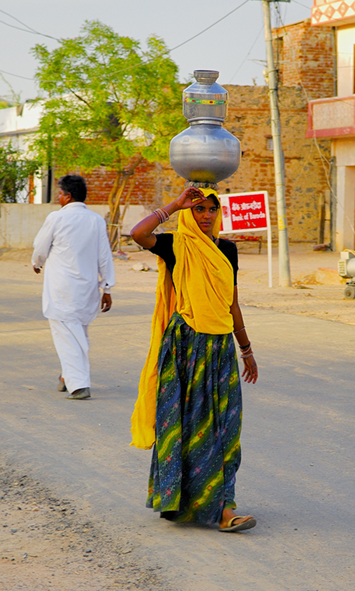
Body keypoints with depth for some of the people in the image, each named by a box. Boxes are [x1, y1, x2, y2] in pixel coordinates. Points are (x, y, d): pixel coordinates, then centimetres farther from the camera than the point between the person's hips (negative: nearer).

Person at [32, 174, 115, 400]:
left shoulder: (56, 218, -9)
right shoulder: (97, 221, 2)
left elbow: (40, 248, 3)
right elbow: (105, 258, 3)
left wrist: (37, 263, 26)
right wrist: (107, 289, 9)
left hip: (61, 291, -5)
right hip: (87, 288, 5)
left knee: (66, 335, -3)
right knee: (80, 333, 19)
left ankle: (79, 385, -11)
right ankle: (69, 377, 33)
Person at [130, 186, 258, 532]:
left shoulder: (227, 250, 13)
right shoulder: (176, 245, -2)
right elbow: (138, 234, -23)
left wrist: (246, 350, 20)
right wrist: (174, 206, -16)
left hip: (220, 347, 5)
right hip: (185, 344, -5)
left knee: (221, 424, 2)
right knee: (188, 423, -2)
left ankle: (219, 505, 5)